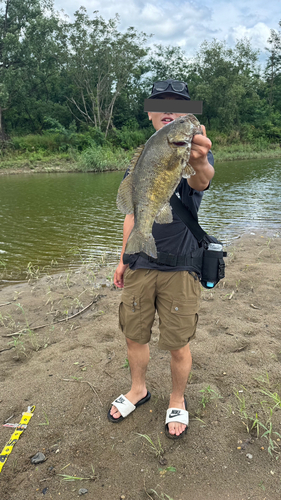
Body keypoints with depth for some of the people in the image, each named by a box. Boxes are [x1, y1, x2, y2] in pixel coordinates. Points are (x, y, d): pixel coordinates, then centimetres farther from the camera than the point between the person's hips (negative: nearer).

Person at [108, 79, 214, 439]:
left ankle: (177, 401, 34)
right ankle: (138, 390, 41)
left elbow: (201, 181, -33)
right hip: (139, 266, 4)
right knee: (134, 336, 15)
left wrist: (200, 163, -57)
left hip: (179, 267, -4)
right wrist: (124, 258, 14)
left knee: (178, 345, 7)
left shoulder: (194, 154, -8)